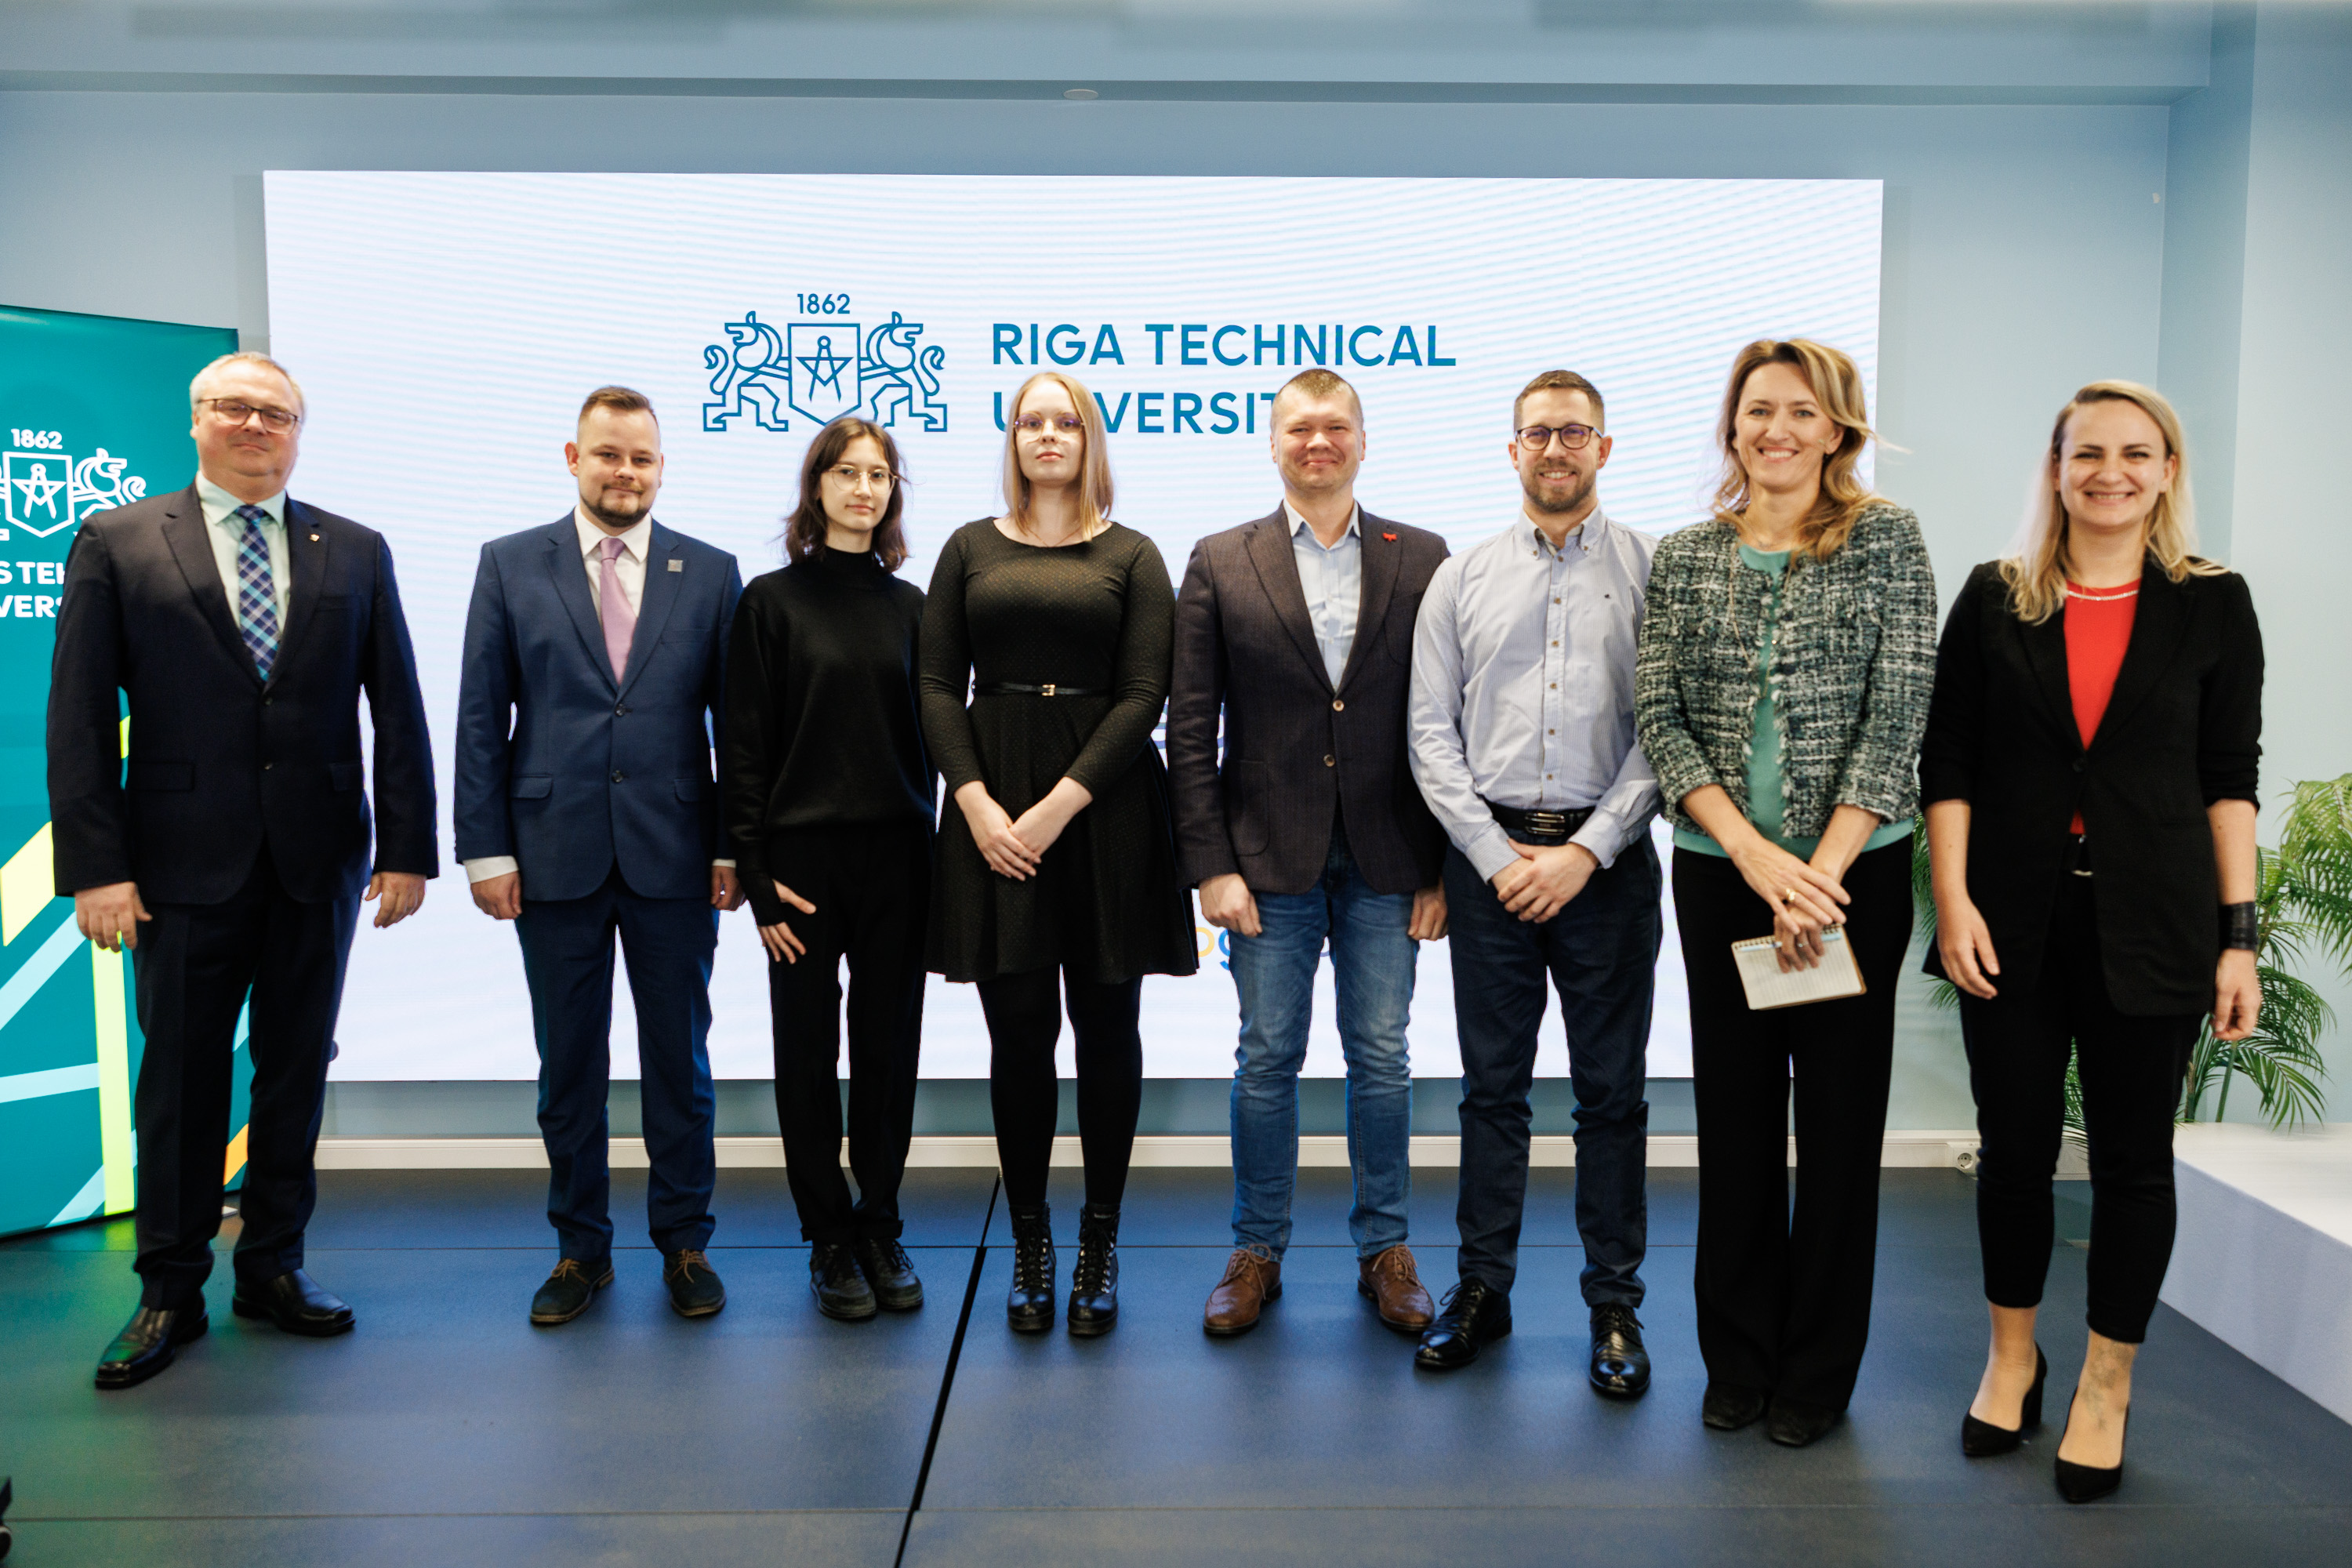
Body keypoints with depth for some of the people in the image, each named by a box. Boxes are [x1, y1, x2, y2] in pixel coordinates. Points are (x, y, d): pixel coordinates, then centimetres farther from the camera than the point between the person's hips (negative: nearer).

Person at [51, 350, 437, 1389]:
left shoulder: (356, 553, 8)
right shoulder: (116, 543, 3)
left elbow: (398, 711, 5)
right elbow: (79, 718, -1)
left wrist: (407, 849, -2)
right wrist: (95, 865, -9)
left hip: (319, 864, 2)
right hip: (184, 864, -2)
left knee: (296, 1071, 10)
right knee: (180, 1076, 6)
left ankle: (274, 1267, 25)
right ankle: (170, 1292, 21)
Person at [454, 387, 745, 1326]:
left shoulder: (711, 574, 4)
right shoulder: (510, 565, 4)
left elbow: (737, 719, 3)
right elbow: (481, 718, 2)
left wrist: (736, 847, -2)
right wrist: (485, 848, -4)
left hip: (675, 859, 0)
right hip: (555, 854, 0)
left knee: (679, 1061, 9)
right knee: (568, 1064, 10)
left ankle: (684, 1241, 24)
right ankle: (581, 1248, 25)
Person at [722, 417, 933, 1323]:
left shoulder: (908, 604, 8)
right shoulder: (772, 600, 0)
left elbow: (927, 734, 10)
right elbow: (743, 748, -3)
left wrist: (931, 853, 3)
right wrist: (756, 873, -9)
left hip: (896, 858, 2)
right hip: (803, 856, -2)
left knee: (888, 1047, 8)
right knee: (809, 1052, 6)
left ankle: (880, 1230, 23)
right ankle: (829, 1239, 19)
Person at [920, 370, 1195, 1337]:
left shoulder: (1131, 556, 5)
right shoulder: (971, 549, 11)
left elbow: (1144, 695, -4)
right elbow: (938, 686, 5)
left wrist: (1056, 809, -13)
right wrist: (978, 805, -9)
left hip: (1103, 805, -1)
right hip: (991, 810, 1)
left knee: (1106, 1030, 4)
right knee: (1018, 1034, 3)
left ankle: (1100, 1245, 16)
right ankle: (1029, 1243, 16)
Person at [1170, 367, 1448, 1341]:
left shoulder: (1422, 561, 4)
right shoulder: (1221, 564, 3)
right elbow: (1190, 727, -1)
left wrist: (1442, 865, -2)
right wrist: (1210, 865, -7)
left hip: (1386, 859, 1)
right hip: (1269, 857, 0)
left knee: (1382, 1059, 9)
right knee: (1267, 1059, 7)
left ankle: (1384, 1251, 25)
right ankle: (1257, 1252, 23)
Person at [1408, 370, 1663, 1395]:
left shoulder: (1653, 570, 2)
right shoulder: (1461, 579, 8)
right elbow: (1432, 734, 4)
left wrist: (1585, 852, -12)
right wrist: (1497, 856, -6)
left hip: (1606, 861, -1)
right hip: (1489, 856, 2)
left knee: (1612, 1091, 6)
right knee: (1491, 1087, 9)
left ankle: (1615, 1306, 19)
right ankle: (1482, 1289, 22)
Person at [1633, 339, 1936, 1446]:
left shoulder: (1887, 539, 0)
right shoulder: (1685, 557, 6)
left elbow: (1898, 716, -7)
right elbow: (1658, 715, -1)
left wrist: (1821, 873, -13)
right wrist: (1753, 853, -13)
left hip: (1853, 868, -2)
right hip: (1718, 868, 2)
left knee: (1841, 1113, 6)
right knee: (1734, 1109, 9)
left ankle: (1818, 1371, 22)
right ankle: (1738, 1359, 25)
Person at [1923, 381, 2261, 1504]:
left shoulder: (2212, 605, 3)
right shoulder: (1994, 599, 4)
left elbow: (2230, 777, 3)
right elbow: (1948, 761, 2)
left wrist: (2239, 935, -2)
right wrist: (1952, 897, -7)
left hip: (2150, 925, 0)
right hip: (2013, 920, 1)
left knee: (2133, 1157, 8)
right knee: (2015, 1148, 9)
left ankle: (2106, 1387, 25)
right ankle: (2011, 1357, 30)